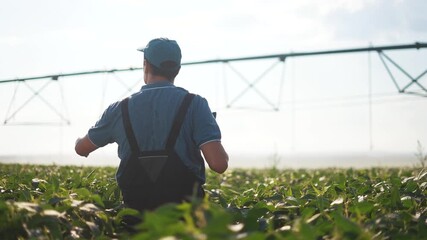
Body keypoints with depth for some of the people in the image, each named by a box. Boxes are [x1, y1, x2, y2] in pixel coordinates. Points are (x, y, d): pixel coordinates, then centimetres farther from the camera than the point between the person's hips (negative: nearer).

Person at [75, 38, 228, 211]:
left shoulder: (120, 109, 6)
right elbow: (219, 164, -13)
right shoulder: (193, 104, -4)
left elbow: (81, 149, 22)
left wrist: (79, 141, 46)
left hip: (136, 210, 3)